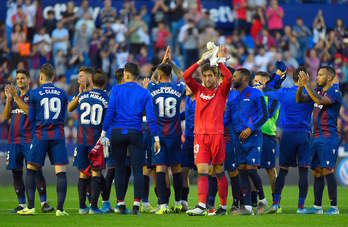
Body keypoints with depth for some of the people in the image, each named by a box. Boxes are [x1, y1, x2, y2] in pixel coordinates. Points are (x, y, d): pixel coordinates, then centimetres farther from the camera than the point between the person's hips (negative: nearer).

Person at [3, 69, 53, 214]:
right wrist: (9, 98, -1)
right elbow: (6, 116, 11)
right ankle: (21, 204, 10)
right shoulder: (14, 95, 18)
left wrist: (16, 97, -19)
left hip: (29, 139, -6)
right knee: (16, 172, 4)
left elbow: (29, 111, -17)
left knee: (36, 170, -10)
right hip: (14, 139, 6)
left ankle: (44, 202, -8)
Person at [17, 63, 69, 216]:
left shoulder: (35, 94, -1)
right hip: (58, 135, 1)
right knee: (61, 172, -1)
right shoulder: (62, 94, 6)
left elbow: (31, 118, 4)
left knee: (31, 170, 10)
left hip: (40, 135, -1)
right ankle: (60, 208, -7)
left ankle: (30, 207, 5)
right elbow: (63, 116, 13)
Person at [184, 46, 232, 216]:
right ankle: (201, 206, -14)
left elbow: (229, 77, -12)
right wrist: (201, 61, 0)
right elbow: (186, 76, 2)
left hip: (217, 134, -2)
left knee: (219, 171, 3)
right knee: (201, 170, -7)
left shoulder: (221, 91, 6)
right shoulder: (198, 90, 13)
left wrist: (220, 61, -6)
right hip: (200, 135, 2)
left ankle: (223, 205, 11)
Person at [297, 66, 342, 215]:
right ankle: (317, 206, 11)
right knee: (317, 172, 8)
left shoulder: (334, 92, -9)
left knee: (327, 171, -12)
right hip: (317, 137, 8)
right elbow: (300, 100, 14)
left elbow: (320, 101, -25)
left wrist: (307, 85, -22)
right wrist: (301, 86, -3)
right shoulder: (319, 91, 15)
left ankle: (334, 207, -10)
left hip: (328, 137, -8)